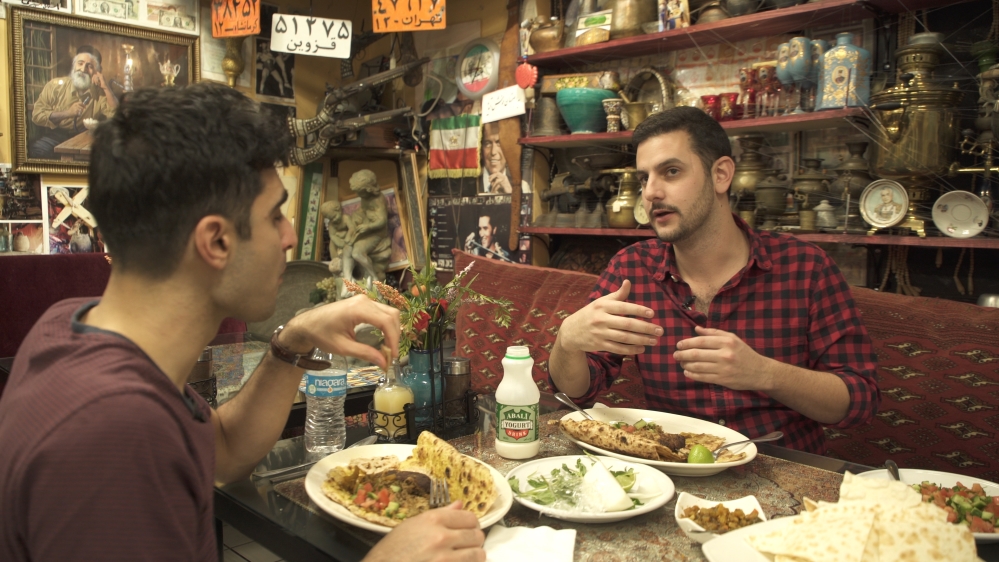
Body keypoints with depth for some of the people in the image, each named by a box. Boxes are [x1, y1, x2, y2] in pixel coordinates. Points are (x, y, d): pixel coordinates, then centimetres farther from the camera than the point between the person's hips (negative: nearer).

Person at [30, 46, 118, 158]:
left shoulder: (100, 92, 2)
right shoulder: (56, 85, 0)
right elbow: (36, 115, -3)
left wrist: (106, 87, -15)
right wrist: (67, 113, -16)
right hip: (55, 135, -1)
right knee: (37, 150, -30)